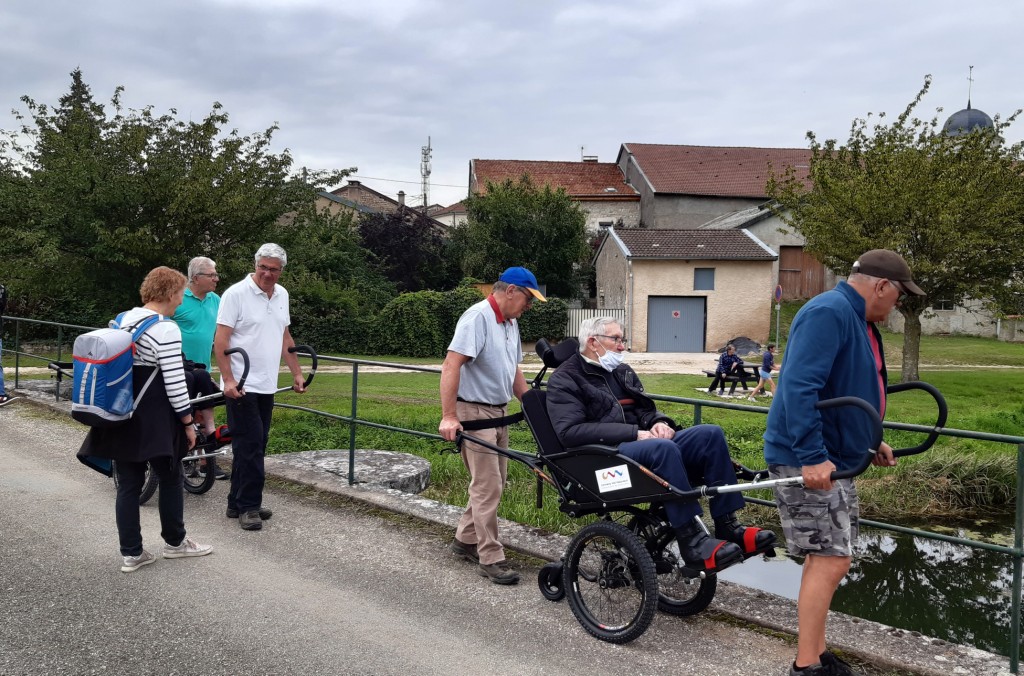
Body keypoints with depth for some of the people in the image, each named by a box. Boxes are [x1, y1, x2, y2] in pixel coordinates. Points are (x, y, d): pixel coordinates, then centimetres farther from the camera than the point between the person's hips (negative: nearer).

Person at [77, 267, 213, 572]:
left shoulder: (122, 319, 10)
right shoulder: (167, 329, -15)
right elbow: (174, 382, -17)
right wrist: (188, 422, -8)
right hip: (154, 417, -7)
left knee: (128, 484, 10)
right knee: (170, 478, 11)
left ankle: (131, 553, 14)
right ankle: (175, 542, 25)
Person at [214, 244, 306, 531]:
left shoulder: (282, 295, 11)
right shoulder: (236, 294, -10)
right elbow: (220, 340, -13)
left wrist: (297, 373, 16)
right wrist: (228, 380, -20)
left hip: (267, 386, 7)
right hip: (241, 386, -7)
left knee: (254, 446, 11)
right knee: (250, 446, -6)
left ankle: (238, 503, 20)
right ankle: (249, 506, 3)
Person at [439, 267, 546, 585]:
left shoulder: (510, 323, 12)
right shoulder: (478, 317, -17)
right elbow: (451, 365, -25)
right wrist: (448, 416, -29)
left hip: (499, 412, 9)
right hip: (475, 412, -9)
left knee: (493, 483, 15)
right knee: (488, 487, -6)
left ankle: (465, 540, 29)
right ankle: (490, 558, 3)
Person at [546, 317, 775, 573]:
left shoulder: (622, 371, 22)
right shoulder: (565, 379, -1)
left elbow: (647, 410, 24)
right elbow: (571, 432, -15)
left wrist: (660, 423, -3)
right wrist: (635, 434, -20)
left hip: (647, 446, 8)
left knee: (710, 434, -13)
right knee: (663, 447, -36)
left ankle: (728, 527, -16)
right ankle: (693, 543, -33)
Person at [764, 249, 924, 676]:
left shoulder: (856, 320, 15)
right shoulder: (829, 312, -18)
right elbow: (799, 387, -28)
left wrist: (870, 442, 24)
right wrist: (811, 457, -32)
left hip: (833, 460, 11)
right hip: (806, 461, -11)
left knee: (827, 559, 15)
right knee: (831, 561, -9)